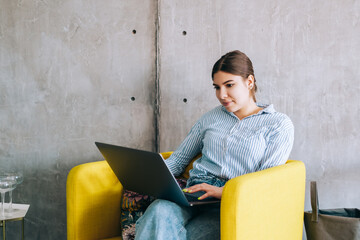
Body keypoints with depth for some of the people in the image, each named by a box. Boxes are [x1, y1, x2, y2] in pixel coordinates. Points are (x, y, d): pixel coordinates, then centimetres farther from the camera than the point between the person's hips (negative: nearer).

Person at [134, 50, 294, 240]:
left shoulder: (279, 124, 9)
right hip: (194, 196, 4)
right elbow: (179, 159, 24)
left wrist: (224, 191, -19)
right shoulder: (210, 118, 23)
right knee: (159, 211, -34)